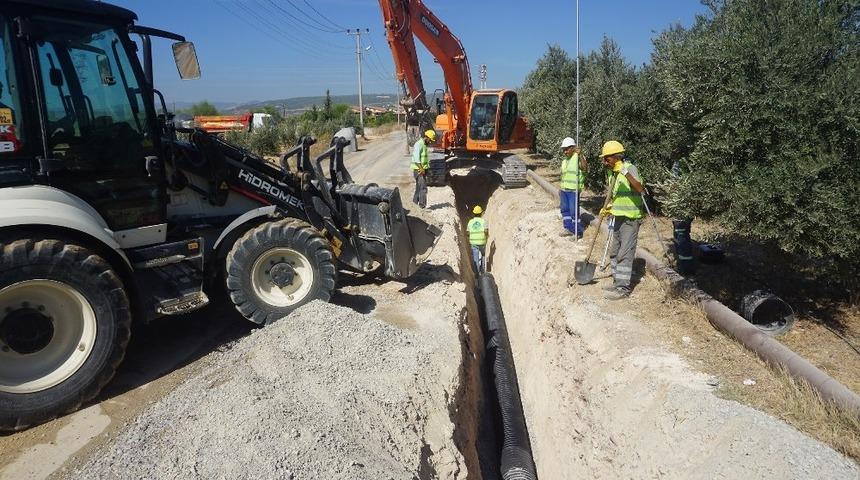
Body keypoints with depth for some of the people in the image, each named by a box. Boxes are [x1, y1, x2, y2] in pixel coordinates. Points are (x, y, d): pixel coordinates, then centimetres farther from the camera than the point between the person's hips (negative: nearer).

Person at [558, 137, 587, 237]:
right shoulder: (564, 161, 15)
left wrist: (580, 156, -39)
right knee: (564, 209, 13)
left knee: (574, 211, -4)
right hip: (564, 190, 8)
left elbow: (585, 167, -29)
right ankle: (569, 228, 26)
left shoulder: (578, 158, -10)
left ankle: (578, 231, 6)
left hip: (573, 190, -8)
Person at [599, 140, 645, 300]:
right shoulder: (612, 173, 9)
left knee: (624, 254, -7)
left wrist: (625, 172, -39)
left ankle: (623, 288, -1)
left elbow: (640, 189, -32)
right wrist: (608, 208, 6)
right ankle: (617, 282, 28)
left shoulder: (630, 168, -16)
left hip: (630, 219, -9)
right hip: (619, 218, 9)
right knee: (614, 252, 16)